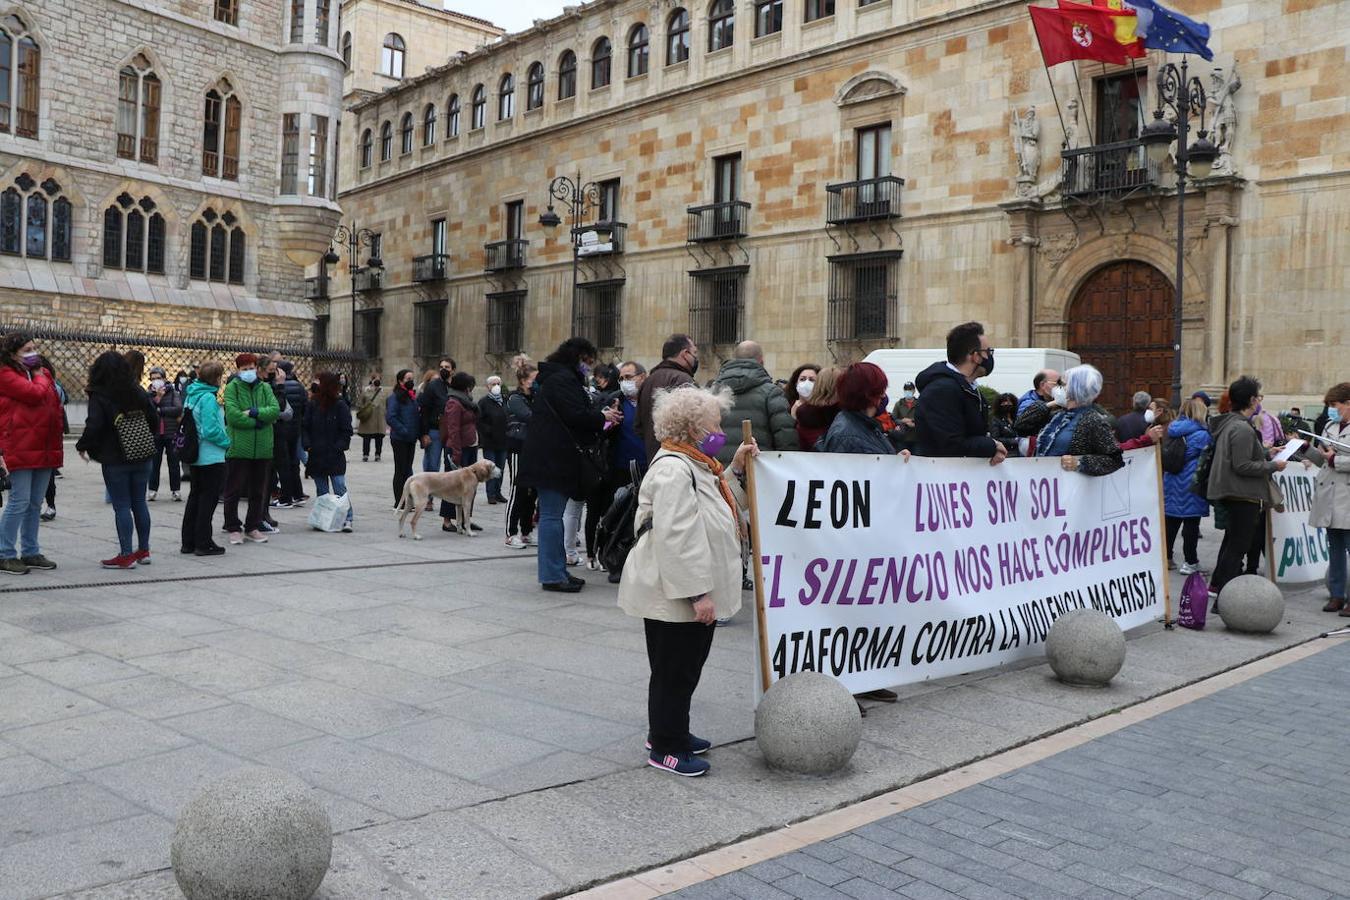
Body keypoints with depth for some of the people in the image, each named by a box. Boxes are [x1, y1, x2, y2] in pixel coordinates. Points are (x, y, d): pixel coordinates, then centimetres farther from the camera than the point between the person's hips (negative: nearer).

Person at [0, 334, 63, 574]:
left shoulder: (43, 374, 18)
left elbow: (55, 405, 19)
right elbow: (35, 394, -20)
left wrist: (56, 444, 11)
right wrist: (40, 377, 2)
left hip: (44, 448, 7)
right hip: (21, 448, -7)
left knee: (35, 503, 12)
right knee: (20, 501, -7)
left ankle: (30, 552, 19)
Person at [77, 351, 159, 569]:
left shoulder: (99, 397, -11)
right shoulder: (139, 392, 5)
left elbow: (94, 427, -17)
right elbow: (155, 419, 7)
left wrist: (82, 447, -1)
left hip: (115, 460, -5)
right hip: (142, 458, 5)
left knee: (121, 506, -1)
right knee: (139, 502, 12)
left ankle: (126, 555, -1)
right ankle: (144, 550, 18)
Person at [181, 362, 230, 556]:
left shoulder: (191, 395, 8)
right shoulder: (208, 398, -18)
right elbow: (211, 430, -22)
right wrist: (227, 442, -8)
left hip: (195, 456, 9)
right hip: (211, 458, -9)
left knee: (195, 496, 16)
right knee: (209, 498, -1)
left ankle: (189, 542, 21)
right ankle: (203, 543, 2)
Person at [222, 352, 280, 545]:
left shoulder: (265, 388, 10)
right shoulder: (232, 388, -2)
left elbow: (276, 410, -4)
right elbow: (232, 415, -14)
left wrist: (254, 412, -15)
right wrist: (258, 421, -12)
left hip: (262, 448, 4)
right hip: (238, 448, -4)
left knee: (258, 491, 11)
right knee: (234, 491, 3)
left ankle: (253, 527, 22)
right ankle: (233, 528, 14)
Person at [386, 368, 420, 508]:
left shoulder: (413, 396, 12)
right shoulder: (395, 397, -12)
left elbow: (417, 416, 18)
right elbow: (390, 417, -20)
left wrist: (418, 432, 5)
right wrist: (403, 430, -21)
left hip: (411, 439, 7)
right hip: (400, 439, -7)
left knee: (407, 469, 13)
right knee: (400, 470, -1)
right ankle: (399, 502, 6)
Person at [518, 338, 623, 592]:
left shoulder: (556, 377, 21)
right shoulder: (563, 379, -12)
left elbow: (572, 416, 20)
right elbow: (576, 416, -20)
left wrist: (601, 418, 12)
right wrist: (602, 417, -5)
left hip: (552, 458, 11)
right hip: (553, 459, -11)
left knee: (552, 514, 13)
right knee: (552, 515, -7)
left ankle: (558, 570, 19)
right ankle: (553, 575, -3)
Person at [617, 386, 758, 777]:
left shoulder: (695, 464, 12)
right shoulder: (673, 470, -22)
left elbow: (723, 505, 23)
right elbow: (677, 539, -27)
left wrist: (737, 469, 10)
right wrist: (698, 592, -28)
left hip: (692, 591, 10)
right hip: (673, 595, -10)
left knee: (688, 667, 20)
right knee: (674, 671, 3)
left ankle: (670, 732, 35)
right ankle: (665, 748, 16)